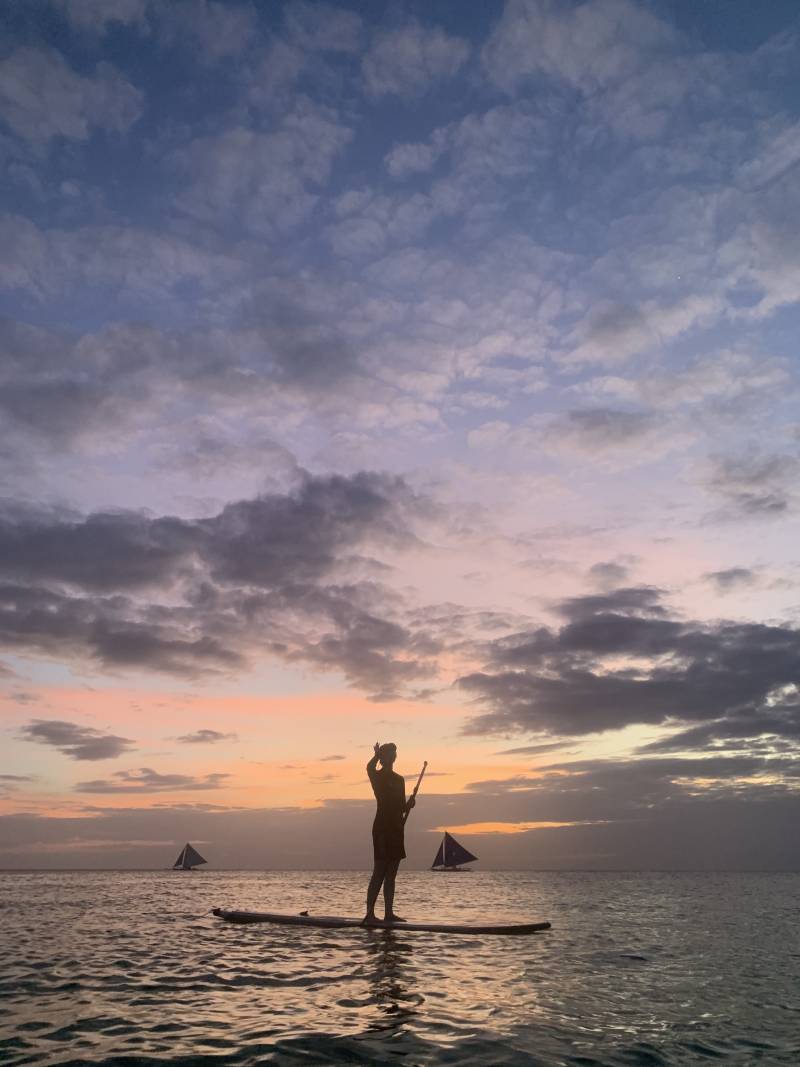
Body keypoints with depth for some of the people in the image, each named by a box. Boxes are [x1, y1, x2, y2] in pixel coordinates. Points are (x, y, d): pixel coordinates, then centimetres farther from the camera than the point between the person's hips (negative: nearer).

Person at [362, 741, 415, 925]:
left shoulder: (399, 779, 17)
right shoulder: (377, 776, -4)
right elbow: (369, 768, -31)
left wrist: (409, 804, 1)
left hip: (396, 829, 8)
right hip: (382, 828, -7)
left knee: (391, 875, 9)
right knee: (379, 873, -11)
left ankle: (389, 913, 13)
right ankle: (370, 915, -10)